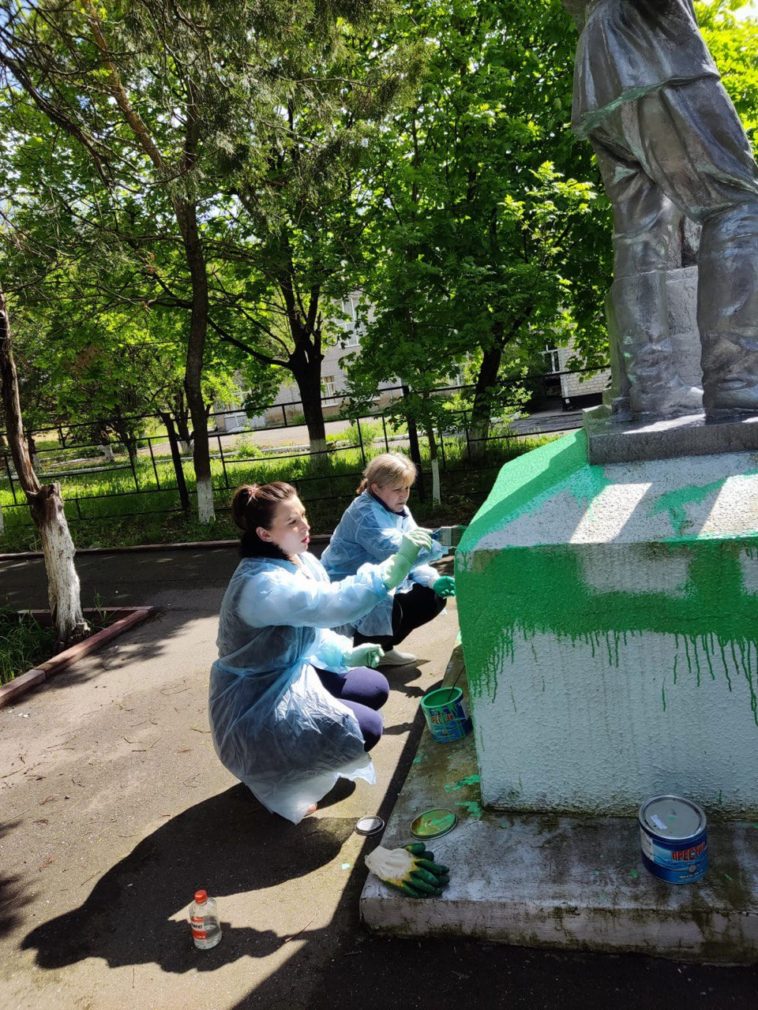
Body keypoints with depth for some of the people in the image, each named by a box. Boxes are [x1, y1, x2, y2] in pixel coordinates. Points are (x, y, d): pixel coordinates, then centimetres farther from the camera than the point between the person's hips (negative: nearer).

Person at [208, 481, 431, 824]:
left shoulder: (302, 562, -2)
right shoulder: (262, 584, -32)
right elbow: (333, 604, -44)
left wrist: (346, 654, -4)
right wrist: (397, 563, -44)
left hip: (291, 676, 9)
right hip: (254, 705, -9)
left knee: (375, 688, 11)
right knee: (366, 729, -16)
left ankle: (296, 749, 20)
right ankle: (275, 777, 4)